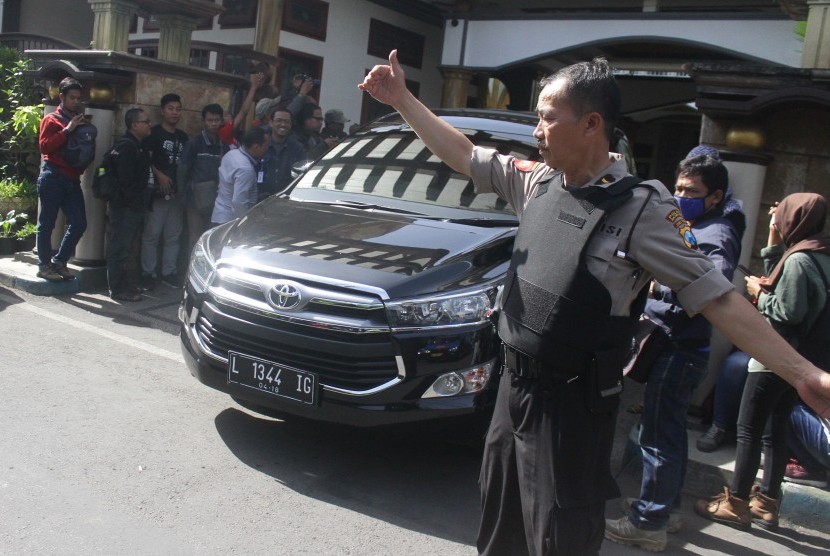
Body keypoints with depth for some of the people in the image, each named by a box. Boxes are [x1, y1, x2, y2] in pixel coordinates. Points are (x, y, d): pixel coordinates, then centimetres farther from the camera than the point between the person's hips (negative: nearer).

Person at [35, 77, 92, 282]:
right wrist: (67, 130, -14)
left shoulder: (80, 122, 20)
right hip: (53, 177, -6)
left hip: (72, 179, 6)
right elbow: (44, 146, -10)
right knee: (47, 224, -2)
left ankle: (59, 261, 15)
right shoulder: (51, 120, 4)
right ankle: (44, 265, 6)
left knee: (79, 223, 1)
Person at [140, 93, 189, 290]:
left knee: (173, 235, 8)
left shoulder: (183, 137, 18)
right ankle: (148, 273, 2)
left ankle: (169, 273, 15)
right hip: (157, 192, -5)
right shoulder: (154, 133, 0)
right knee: (151, 234, -5)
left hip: (177, 192, 6)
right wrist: (159, 176, -17)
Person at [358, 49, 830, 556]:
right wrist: (403, 100, 11)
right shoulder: (536, 181, 1)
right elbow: (463, 156, 12)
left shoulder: (643, 208, -18)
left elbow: (716, 296, -16)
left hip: (574, 404, -6)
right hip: (515, 384, 6)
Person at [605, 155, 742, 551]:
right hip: (672, 345, 10)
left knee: (658, 436, -5)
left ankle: (649, 523, 3)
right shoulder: (688, 229, 17)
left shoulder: (716, 235, -13)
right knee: (671, 431, 18)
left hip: (679, 351, -10)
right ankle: (668, 507, 32)